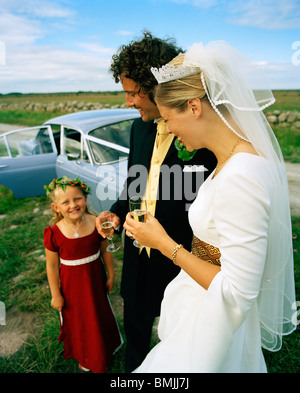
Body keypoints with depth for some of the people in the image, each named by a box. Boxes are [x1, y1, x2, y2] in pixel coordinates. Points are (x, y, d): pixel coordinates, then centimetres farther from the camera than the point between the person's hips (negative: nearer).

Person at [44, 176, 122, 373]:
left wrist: (111, 275, 5)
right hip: (71, 284, -2)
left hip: (95, 279, 2)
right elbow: (52, 266, -13)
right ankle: (83, 356, 52)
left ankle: (103, 351, 56)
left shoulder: (97, 223, -18)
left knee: (100, 314, 24)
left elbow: (105, 251, -4)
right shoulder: (54, 233, -23)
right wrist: (56, 295, -6)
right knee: (77, 320, 20)